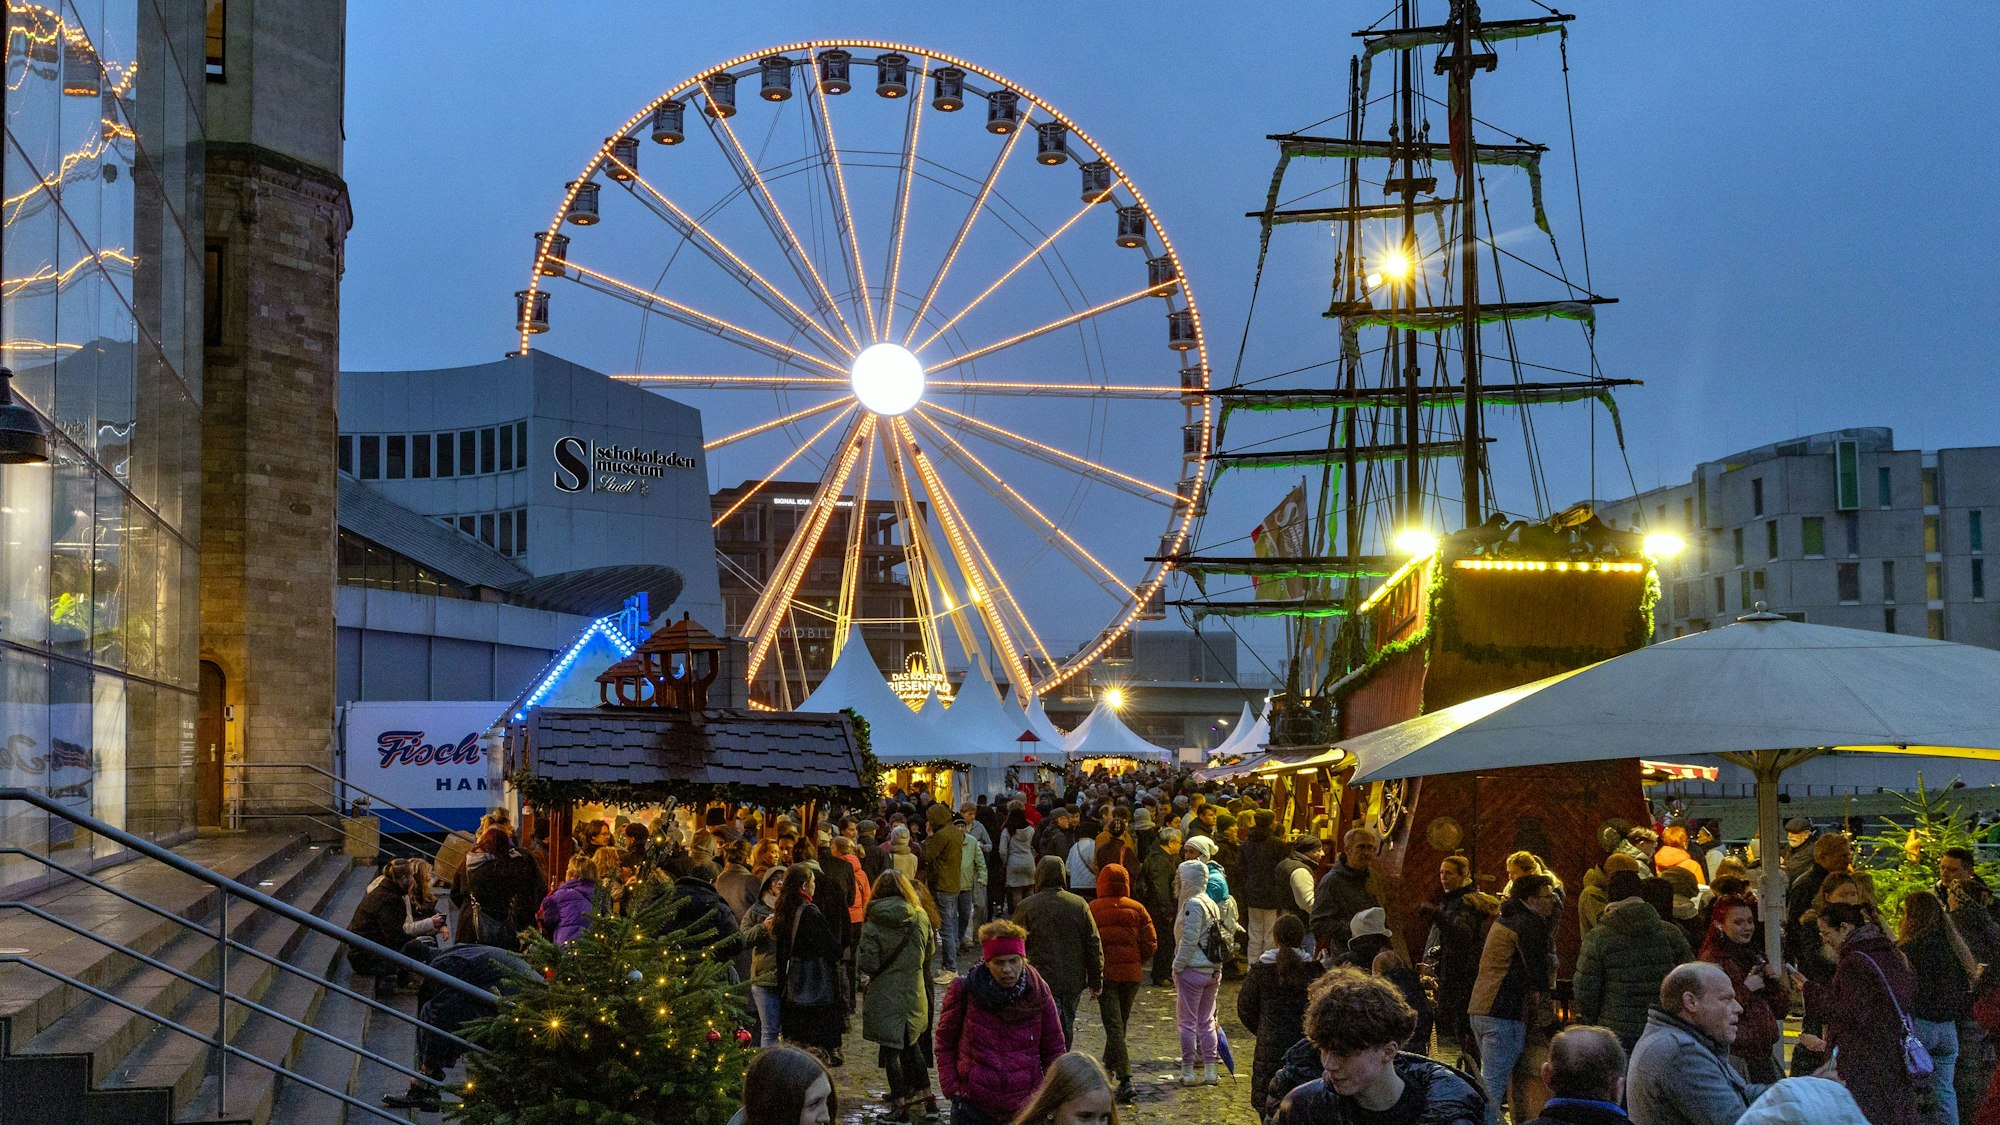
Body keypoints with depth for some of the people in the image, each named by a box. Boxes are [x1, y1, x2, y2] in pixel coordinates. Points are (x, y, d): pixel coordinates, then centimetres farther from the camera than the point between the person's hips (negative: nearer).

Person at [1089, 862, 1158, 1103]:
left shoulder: (1092, 909, -6)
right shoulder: (1137, 909, 0)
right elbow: (1151, 943, -1)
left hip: (1105, 973, -3)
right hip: (1132, 974, 3)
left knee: (1113, 1024, -4)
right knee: (1121, 1022, 21)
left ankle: (1125, 1078, -17)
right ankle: (1110, 1064, 38)